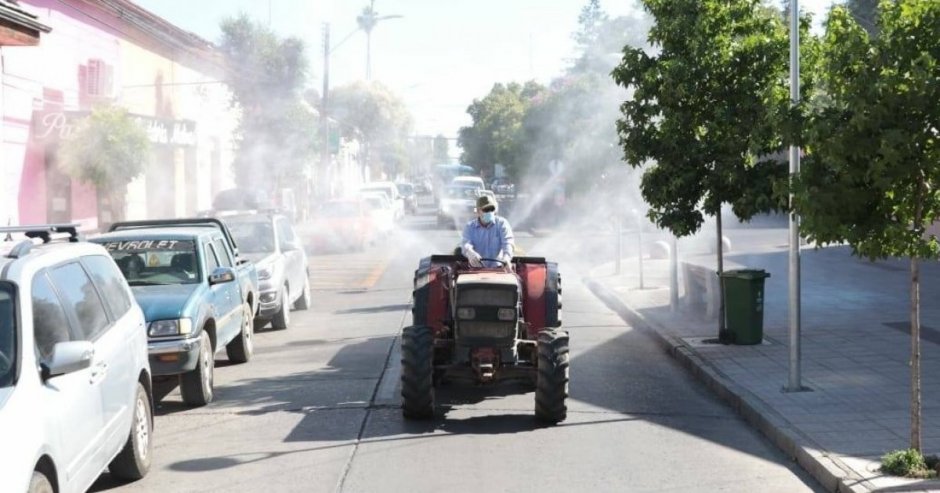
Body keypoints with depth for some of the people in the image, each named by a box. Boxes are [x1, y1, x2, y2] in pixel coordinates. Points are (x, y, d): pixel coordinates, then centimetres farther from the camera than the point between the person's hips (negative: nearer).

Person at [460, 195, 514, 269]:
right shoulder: (469, 227, 6)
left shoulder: (502, 223, 3)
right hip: (477, 269, 1)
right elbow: (465, 243, -12)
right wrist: (471, 254, -39)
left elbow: (508, 242, -12)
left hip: (497, 267, -1)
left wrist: (506, 257, -36)